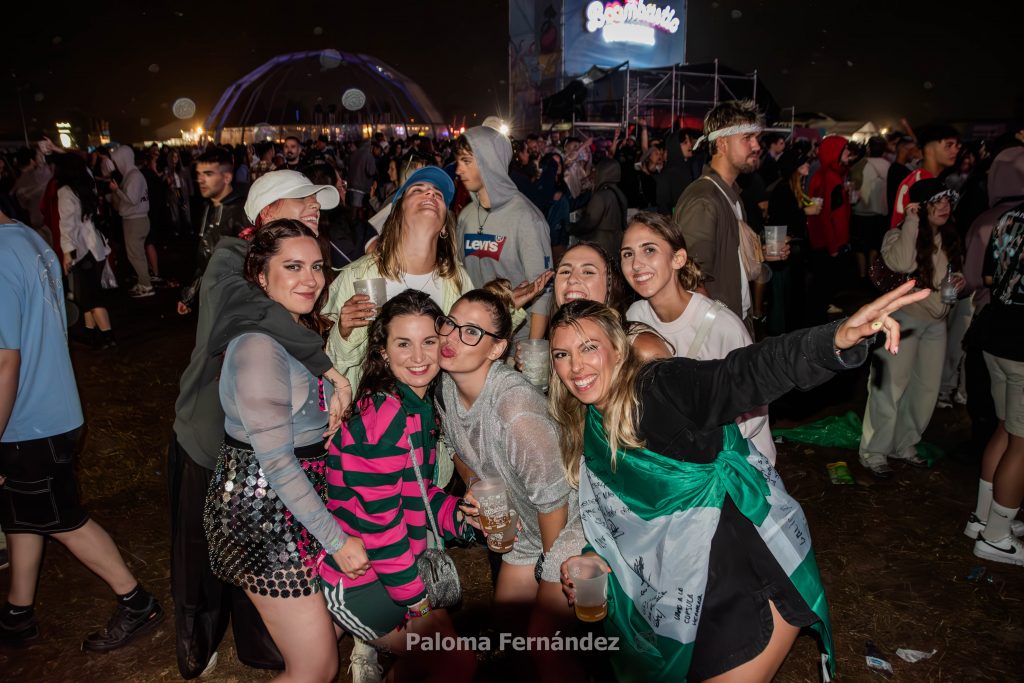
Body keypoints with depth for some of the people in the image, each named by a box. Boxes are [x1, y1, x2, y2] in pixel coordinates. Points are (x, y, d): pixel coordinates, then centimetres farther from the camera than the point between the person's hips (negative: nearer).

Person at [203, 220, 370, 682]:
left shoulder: (303, 330, 7)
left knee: (327, 635, 20)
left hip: (301, 500, 9)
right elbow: (277, 461, -23)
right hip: (266, 511, -9)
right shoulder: (259, 345, -23)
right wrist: (336, 539, -19)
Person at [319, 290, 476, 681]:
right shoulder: (380, 417, -25)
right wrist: (416, 599, -13)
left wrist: (463, 518, -8)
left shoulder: (421, 407, 3)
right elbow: (376, 520, -23)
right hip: (358, 583, -8)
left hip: (400, 561, 8)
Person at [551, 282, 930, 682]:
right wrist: (595, 560, -5)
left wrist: (837, 341, -48)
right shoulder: (586, 433, 2)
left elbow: (747, 374, -33)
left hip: (755, 575, -7)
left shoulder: (662, 387, -18)